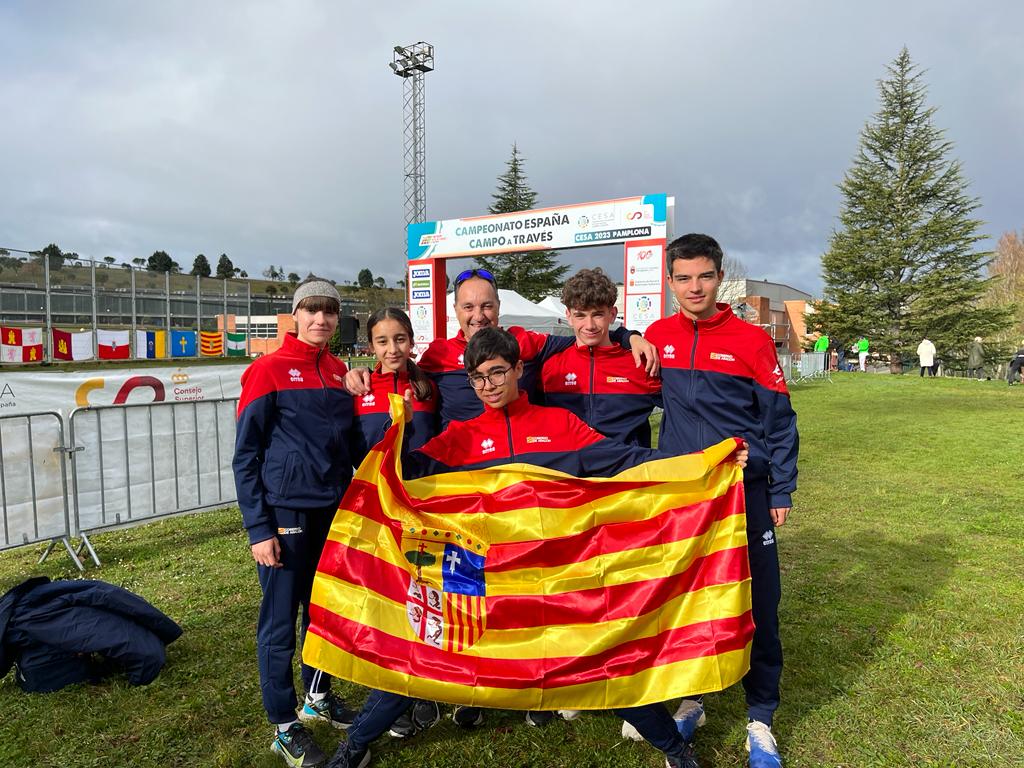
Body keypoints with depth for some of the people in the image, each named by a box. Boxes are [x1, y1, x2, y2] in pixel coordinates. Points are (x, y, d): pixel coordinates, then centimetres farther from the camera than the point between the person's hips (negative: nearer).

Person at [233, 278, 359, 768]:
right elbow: (245, 455, -8)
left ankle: (318, 697, 37)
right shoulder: (268, 370, -8)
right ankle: (285, 728, 21)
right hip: (285, 513, -5)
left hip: (333, 511, 5)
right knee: (280, 622, 5)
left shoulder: (341, 373, 8)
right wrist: (258, 528, -12)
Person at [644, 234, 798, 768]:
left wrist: (781, 491, -2)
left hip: (745, 492, -2)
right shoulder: (656, 337, 3)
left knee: (757, 605, 5)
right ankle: (690, 698, 32)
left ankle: (760, 718, 23)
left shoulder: (752, 340, -4)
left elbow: (779, 420, -1)